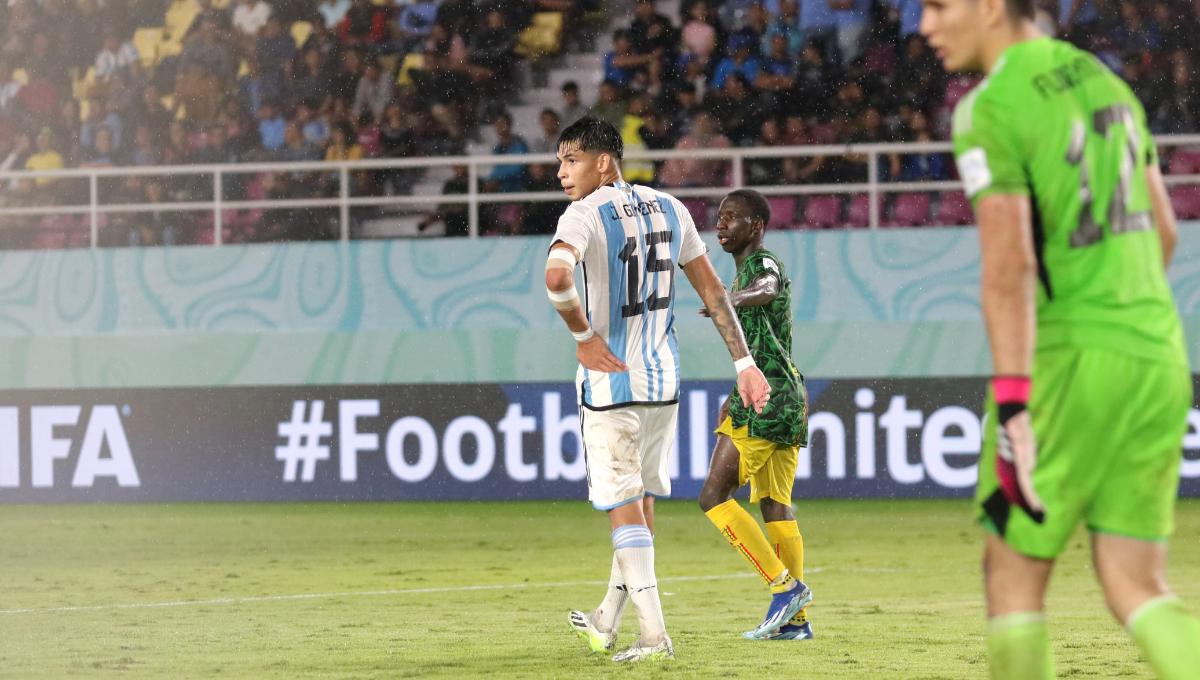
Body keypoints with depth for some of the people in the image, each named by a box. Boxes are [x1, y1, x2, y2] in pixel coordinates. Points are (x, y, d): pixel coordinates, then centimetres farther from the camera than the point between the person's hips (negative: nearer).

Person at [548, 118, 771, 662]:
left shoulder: (585, 215, -12)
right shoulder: (668, 209, 9)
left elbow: (557, 276, -31)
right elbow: (712, 289, 13)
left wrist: (583, 336, -17)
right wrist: (744, 363, 15)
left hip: (610, 380, -7)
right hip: (663, 381, 7)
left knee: (624, 509, -3)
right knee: (642, 504, 17)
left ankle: (654, 635, -8)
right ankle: (606, 623, 29)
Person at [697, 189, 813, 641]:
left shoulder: (762, 262, -10)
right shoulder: (750, 270, 22)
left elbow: (767, 288, -37)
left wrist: (734, 298, -57)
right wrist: (738, 397, 34)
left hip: (764, 397, -10)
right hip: (786, 398, 10)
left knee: (714, 495, -9)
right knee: (775, 504, 8)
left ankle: (786, 586, -13)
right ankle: (795, 619, 6)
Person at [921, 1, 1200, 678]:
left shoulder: (991, 108, -11)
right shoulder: (1105, 81, 14)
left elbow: (1008, 260, -22)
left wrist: (1013, 404, -27)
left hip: (1070, 361, -7)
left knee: (1013, 569, 7)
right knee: (1134, 586, 6)